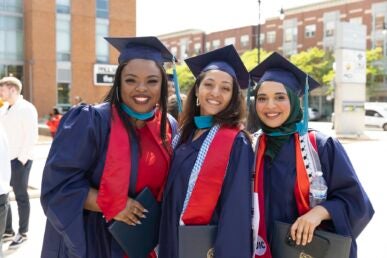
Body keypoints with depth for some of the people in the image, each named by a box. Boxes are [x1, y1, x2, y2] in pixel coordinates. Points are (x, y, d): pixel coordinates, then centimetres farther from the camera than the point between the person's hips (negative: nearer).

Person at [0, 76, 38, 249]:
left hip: (19, 161, -8)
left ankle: (22, 233, 15)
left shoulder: (26, 108, -9)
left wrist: (21, 158, -17)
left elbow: (31, 136, -15)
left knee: (21, 197, 3)